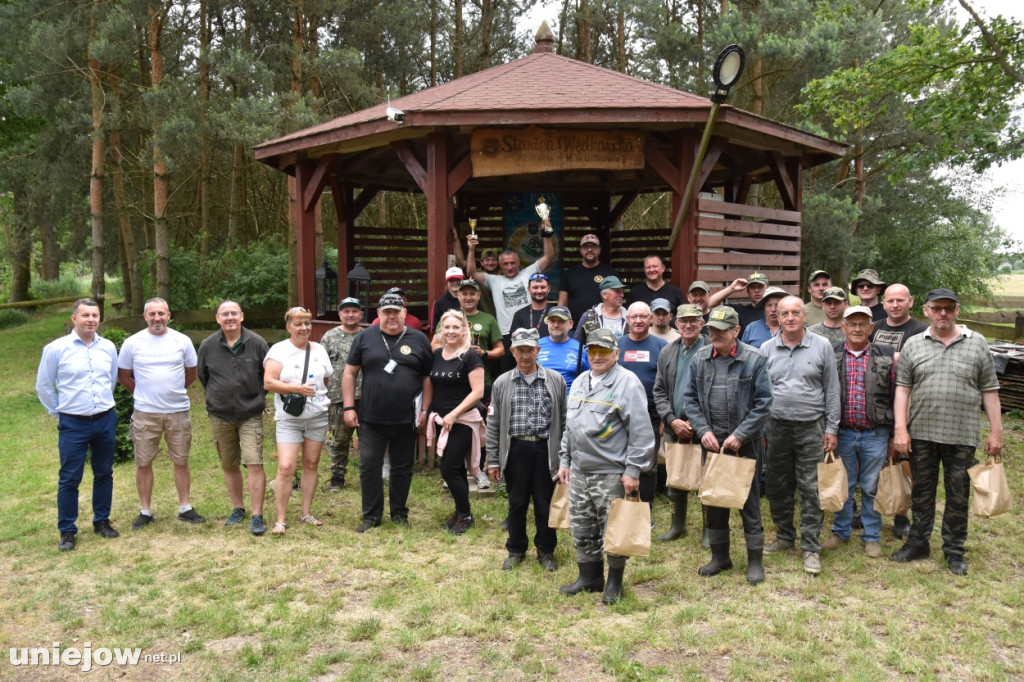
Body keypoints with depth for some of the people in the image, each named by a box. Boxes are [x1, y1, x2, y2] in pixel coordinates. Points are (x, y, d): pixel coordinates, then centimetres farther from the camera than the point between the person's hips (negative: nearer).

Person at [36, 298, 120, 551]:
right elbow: (43, 386, 1)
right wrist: (59, 413, 6)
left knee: (104, 474, 13)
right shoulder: (56, 349, -9)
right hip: (73, 424, -3)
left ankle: (102, 521, 27)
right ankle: (67, 531, 13)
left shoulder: (108, 347, 2)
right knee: (69, 479, 2)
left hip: (106, 421, 4)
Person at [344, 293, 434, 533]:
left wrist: (425, 409, -1)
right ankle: (371, 516, 16)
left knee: (402, 468, 11)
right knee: (369, 467, 2)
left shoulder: (419, 340, 3)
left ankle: (399, 513, 27)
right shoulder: (365, 338, 3)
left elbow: (428, 377, 6)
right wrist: (349, 407, -2)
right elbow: (349, 374, 5)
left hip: (406, 420, 0)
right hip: (371, 419, 0)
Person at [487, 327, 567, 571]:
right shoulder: (502, 384, 4)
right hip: (515, 449, 1)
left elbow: (563, 420, 4)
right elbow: (493, 424, 6)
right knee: (516, 503, 11)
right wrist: (492, 460, 3)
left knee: (546, 503, 8)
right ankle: (516, 550, 28)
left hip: (545, 449, 0)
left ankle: (546, 550, 26)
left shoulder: (555, 380, 2)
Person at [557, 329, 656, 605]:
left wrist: (633, 470, -15)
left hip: (612, 473, -7)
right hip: (579, 471, 7)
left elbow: (641, 432, -14)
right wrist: (564, 460, 17)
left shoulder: (628, 383, -11)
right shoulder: (579, 382, 13)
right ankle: (589, 577, 30)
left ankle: (614, 582, 20)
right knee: (582, 530, 15)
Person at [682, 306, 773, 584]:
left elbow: (763, 403, -10)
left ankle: (755, 560, 18)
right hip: (711, 441, 4)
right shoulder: (700, 358, 2)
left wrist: (740, 435, -15)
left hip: (745, 444, -4)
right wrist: (703, 430, -7)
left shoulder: (754, 360, -9)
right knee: (713, 500, 13)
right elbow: (690, 397, 5)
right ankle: (719, 556, 28)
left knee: (749, 502, 4)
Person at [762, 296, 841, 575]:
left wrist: (831, 428, 0)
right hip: (776, 426, 2)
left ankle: (811, 548, 8)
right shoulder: (767, 349, 6)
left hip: (811, 428, -2)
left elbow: (832, 390, 3)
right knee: (777, 486, 11)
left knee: (810, 489, -1)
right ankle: (785, 536, 28)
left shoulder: (822, 346, 1)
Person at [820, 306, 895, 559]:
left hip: (875, 434, -1)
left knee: (872, 487, 8)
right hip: (842, 432, 1)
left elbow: (895, 396, 3)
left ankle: (871, 537, 22)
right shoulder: (831, 355, 2)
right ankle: (841, 531, 26)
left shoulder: (886, 356, 1)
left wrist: (894, 434, 1)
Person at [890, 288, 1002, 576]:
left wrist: (996, 431, 0)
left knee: (958, 496, 8)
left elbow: (989, 391, 3)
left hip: (962, 435, -1)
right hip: (921, 434, 1)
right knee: (921, 492, 12)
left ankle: (954, 550, 23)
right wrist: (901, 429, -5)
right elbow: (902, 389, 2)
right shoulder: (913, 345, 3)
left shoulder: (977, 344, 2)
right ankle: (918, 543, 26)